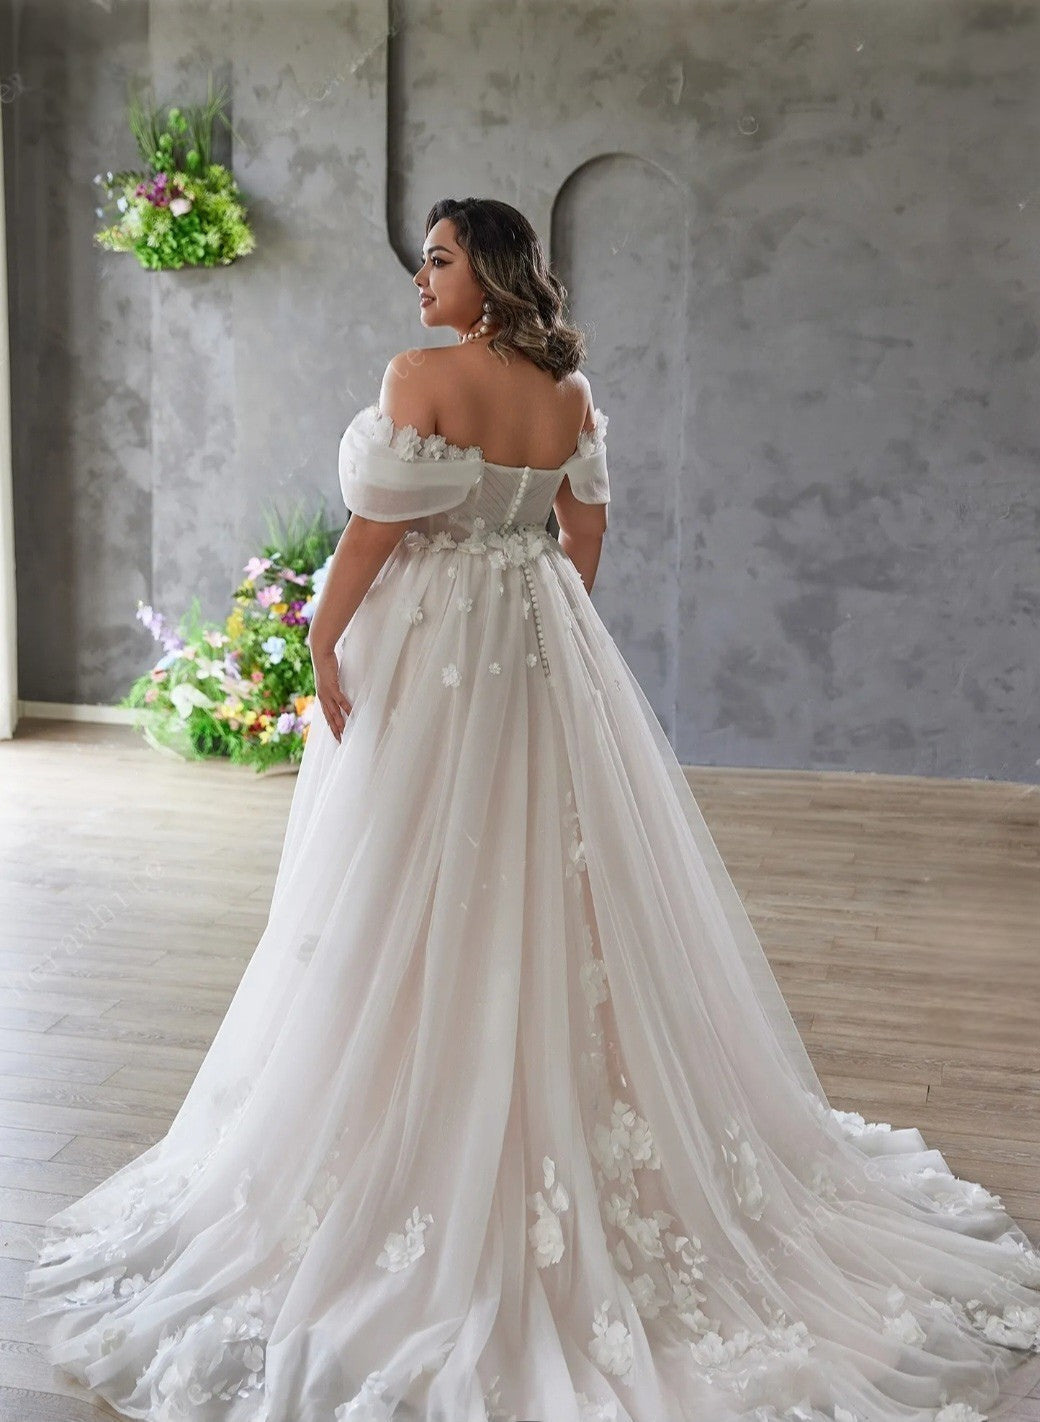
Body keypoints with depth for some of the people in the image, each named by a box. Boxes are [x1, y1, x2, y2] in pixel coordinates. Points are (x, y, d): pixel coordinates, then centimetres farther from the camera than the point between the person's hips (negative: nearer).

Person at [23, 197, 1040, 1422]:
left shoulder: (423, 374, -13)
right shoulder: (570, 391, 6)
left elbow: (378, 528, -16)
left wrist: (323, 643, -7)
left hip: (430, 653, -6)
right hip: (548, 654, 6)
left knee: (426, 908, 3)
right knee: (562, 889, 14)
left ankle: (442, 1179, 14)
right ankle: (588, 1126, 26)